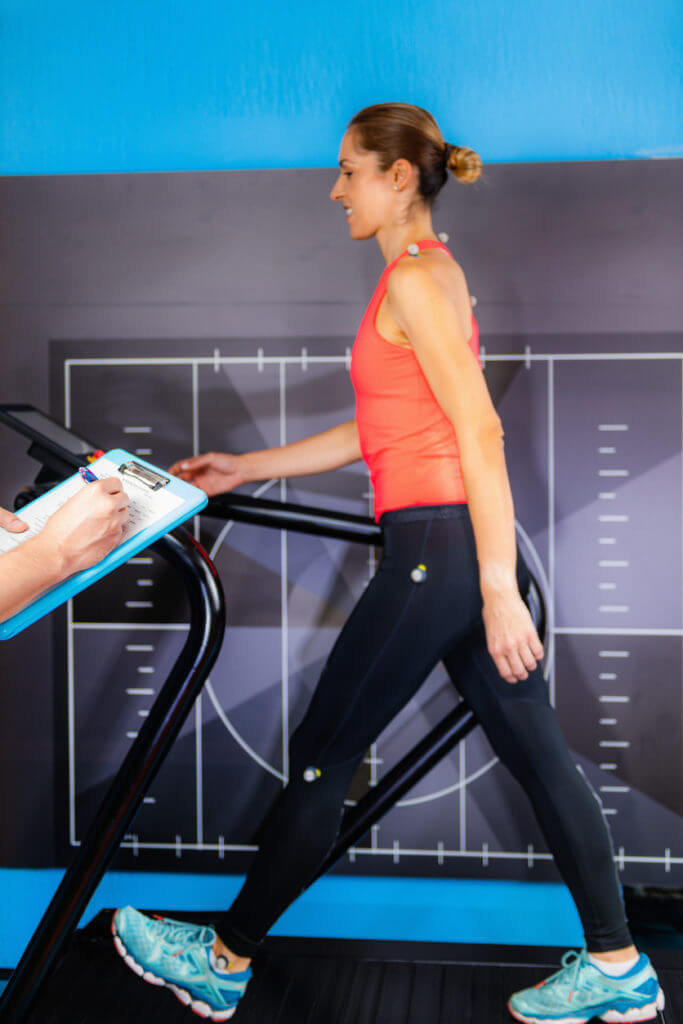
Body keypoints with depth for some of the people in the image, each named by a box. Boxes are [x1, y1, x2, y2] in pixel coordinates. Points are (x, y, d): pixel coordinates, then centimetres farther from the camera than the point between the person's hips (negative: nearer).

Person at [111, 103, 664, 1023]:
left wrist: (498, 591, -22)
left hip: (442, 545, -10)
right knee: (535, 750, 12)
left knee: (321, 754, 2)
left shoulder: (415, 277, -11)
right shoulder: (427, 272, 20)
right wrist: (246, 469, 22)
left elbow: (479, 432, -19)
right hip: (465, 548, 10)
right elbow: (379, 432, 22)